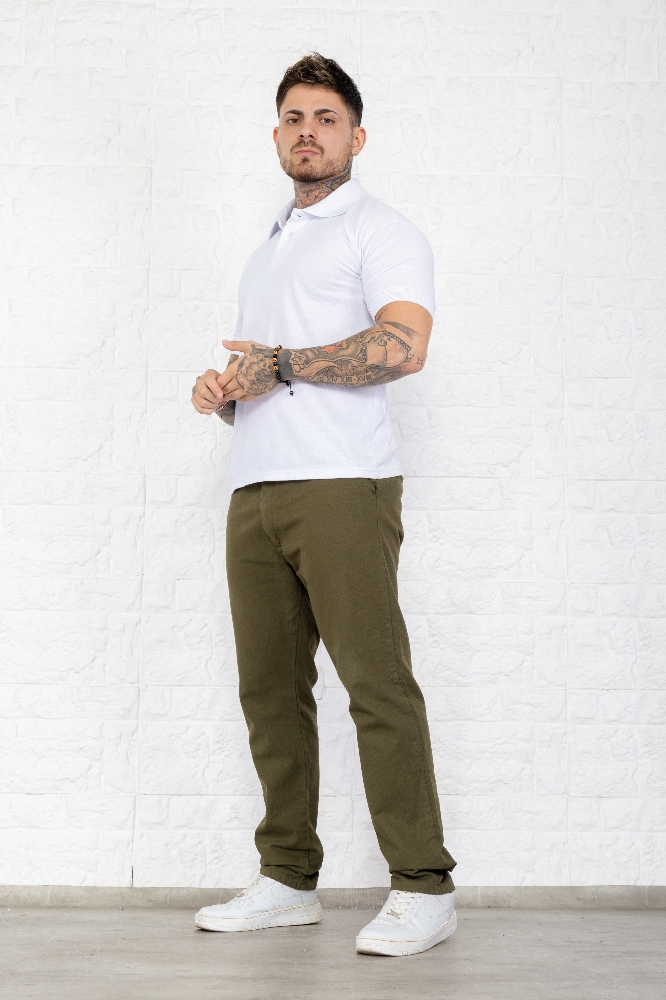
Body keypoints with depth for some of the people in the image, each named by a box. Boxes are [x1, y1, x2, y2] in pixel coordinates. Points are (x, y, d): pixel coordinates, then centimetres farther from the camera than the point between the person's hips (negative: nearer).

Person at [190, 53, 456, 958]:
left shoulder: (380, 230, 5)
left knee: (378, 685, -9)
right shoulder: (266, 254, 29)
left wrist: (283, 364, -10)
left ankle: (423, 889, -2)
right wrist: (220, 389, 10)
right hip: (256, 492, 7)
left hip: (342, 484, -7)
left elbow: (404, 344, -13)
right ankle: (288, 881, 14)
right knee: (270, 690, 6)